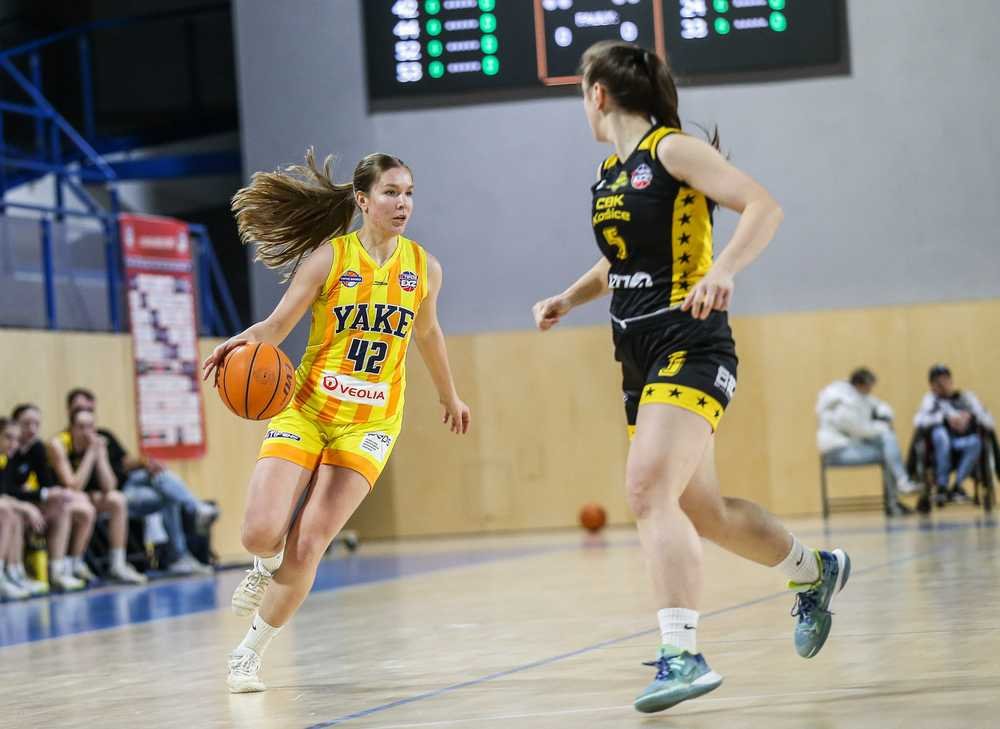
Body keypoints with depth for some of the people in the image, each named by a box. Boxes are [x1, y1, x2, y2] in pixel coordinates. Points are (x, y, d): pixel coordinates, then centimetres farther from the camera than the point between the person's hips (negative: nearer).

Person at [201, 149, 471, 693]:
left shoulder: (424, 268, 2)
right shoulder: (328, 256, -7)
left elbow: (427, 333, 21)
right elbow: (278, 324, -11)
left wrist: (449, 397, 34)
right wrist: (243, 341, -34)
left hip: (369, 423, 1)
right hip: (305, 408, -1)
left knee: (306, 548, -10)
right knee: (261, 534, -15)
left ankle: (250, 653, 9)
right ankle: (267, 565, 25)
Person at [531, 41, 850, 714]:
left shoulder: (672, 149, -8)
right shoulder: (610, 174, 16)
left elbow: (764, 206, -16)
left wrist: (722, 272, -31)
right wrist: (569, 299, 16)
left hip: (690, 348, -9)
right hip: (641, 357, 9)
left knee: (649, 489, -25)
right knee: (704, 512, 15)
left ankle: (683, 655, -28)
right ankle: (815, 571, 39)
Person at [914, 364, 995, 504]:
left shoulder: (967, 397, 15)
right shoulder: (931, 398, 14)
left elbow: (990, 423, 5)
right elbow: (918, 421, -7)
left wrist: (971, 416, -13)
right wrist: (945, 417, -16)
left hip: (964, 444, 0)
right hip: (942, 445, 0)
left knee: (975, 441, -33)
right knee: (940, 432, -34)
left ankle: (957, 486, -20)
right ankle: (942, 486, -28)